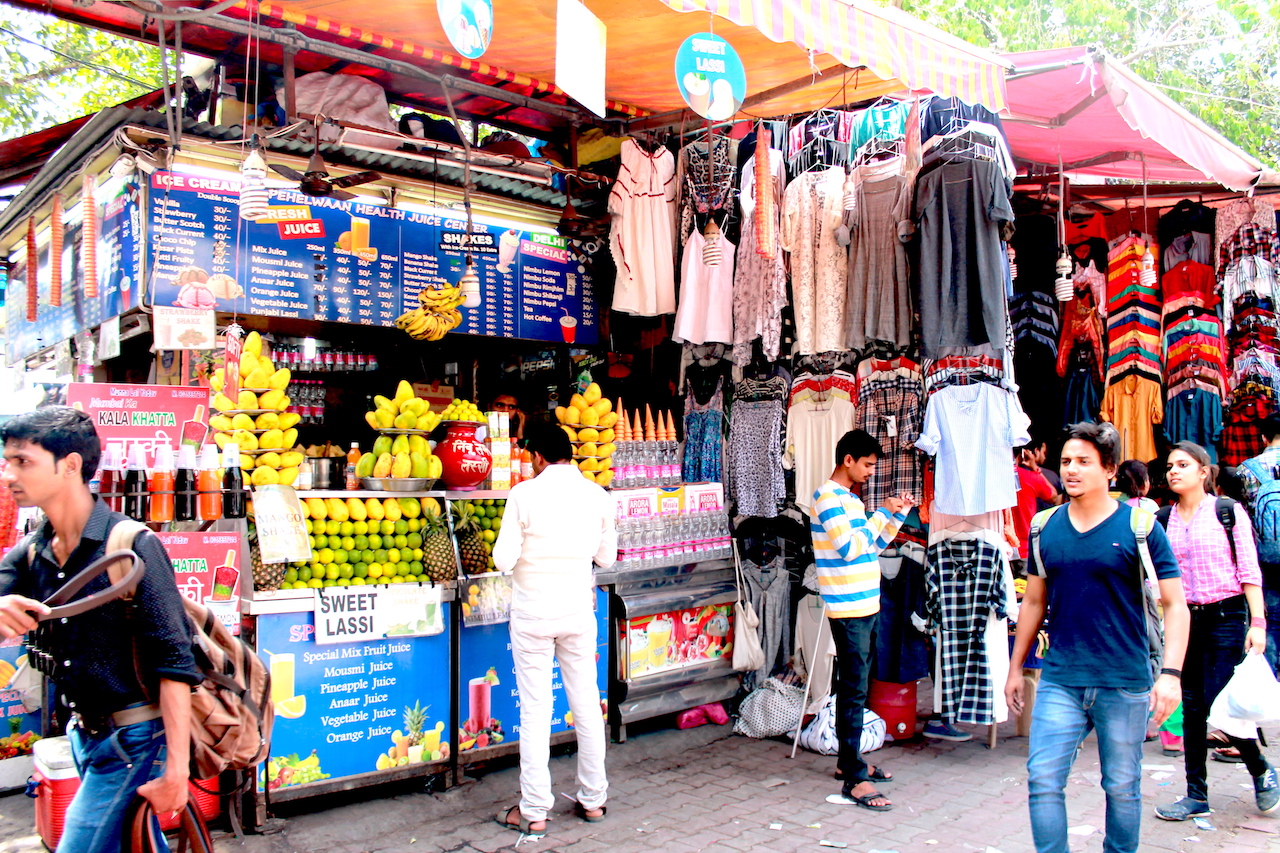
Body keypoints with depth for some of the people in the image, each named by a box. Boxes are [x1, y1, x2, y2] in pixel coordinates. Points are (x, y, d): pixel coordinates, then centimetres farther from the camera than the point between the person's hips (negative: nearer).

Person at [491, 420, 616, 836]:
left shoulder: (525, 494, -12)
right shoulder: (598, 496, -1)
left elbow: (504, 560, -12)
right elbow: (606, 557, 7)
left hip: (533, 613, -3)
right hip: (579, 612, 4)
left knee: (535, 711, 4)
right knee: (587, 705, 13)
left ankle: (533, 811, 12)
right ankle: (592, 799, 25)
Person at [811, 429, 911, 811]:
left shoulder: (849, 498, 17)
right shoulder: (828, 496, -13)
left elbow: (872, 546, 23)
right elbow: (851, 547, -22)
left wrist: (897, 515, 13)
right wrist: (882, 513, -14)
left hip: (865, 607, 10)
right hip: (848, 609, -10)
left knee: (853, 687, 16)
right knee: (854, 691, -9)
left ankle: (848, 760, 26)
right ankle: (854, 780, -5)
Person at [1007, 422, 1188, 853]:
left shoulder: (1139, 526, -5)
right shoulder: (1045, 527, 4)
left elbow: (1175, 606, -5)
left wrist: (1170, 673, -17)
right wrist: (1015, 668, 14)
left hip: (1125, 683, -2)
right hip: (1059, 680, 2)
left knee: (1122, 786, 12)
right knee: (1043, 780, -4)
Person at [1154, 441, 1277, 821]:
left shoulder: (1228, 511, -3)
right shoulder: (1163, 520, 6)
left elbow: (1250, 571, -5)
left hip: (1226, 617, -4)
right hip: (1185, 619, 4)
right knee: (1192, 709, 7)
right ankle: (1196, 795, 16)